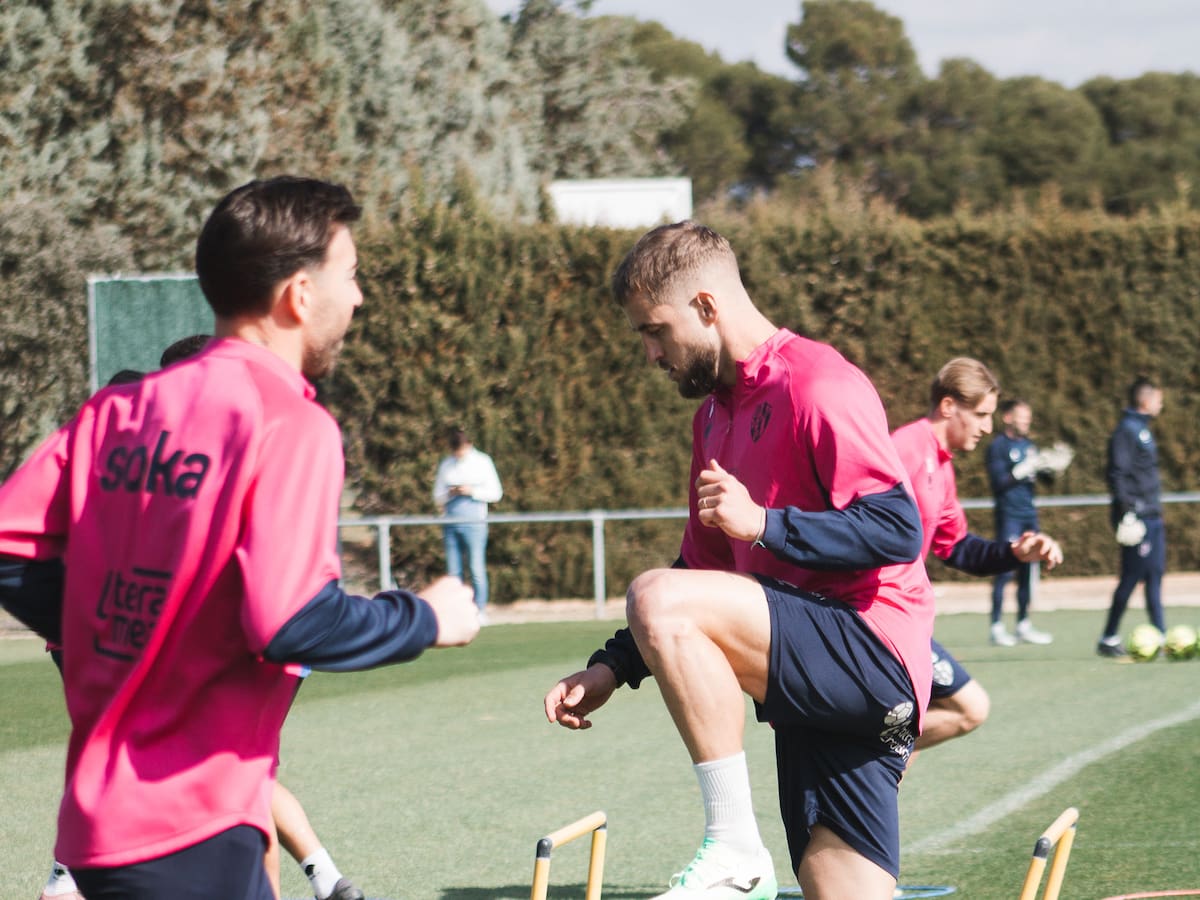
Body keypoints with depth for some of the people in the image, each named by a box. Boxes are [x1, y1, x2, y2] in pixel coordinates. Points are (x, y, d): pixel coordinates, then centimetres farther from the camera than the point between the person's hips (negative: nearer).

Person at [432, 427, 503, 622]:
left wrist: (472, 491, -12)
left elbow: (496, 494, 2)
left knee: (477, 570, -7)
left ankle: (480, 612, -5)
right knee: (453, 571, -1)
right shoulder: (445, 465, 12)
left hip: (474, 523, -3)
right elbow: (437, 496, 12)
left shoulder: (482, 462, 4)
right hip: (451, 524, 3)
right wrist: (450, 494, -9)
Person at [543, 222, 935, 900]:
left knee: (657, 600, -24)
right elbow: (705, 570, 27)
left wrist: (764, 524, -23)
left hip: (872, 653, -9)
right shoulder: (717, 412, 20)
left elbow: (899, 529, -19)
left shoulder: (817, 385, -10)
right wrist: (612, 670, 18)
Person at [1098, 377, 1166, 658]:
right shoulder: (1126, 431, -12)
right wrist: (1127, 512, -22)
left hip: (1152, 515, 9)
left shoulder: (1142, 429, 17)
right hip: (1136, 516, -9)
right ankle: (1108, 639, -1)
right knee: (1132, 576, -7)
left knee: (1155, 574, 8)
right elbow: (1117, 474, -18)